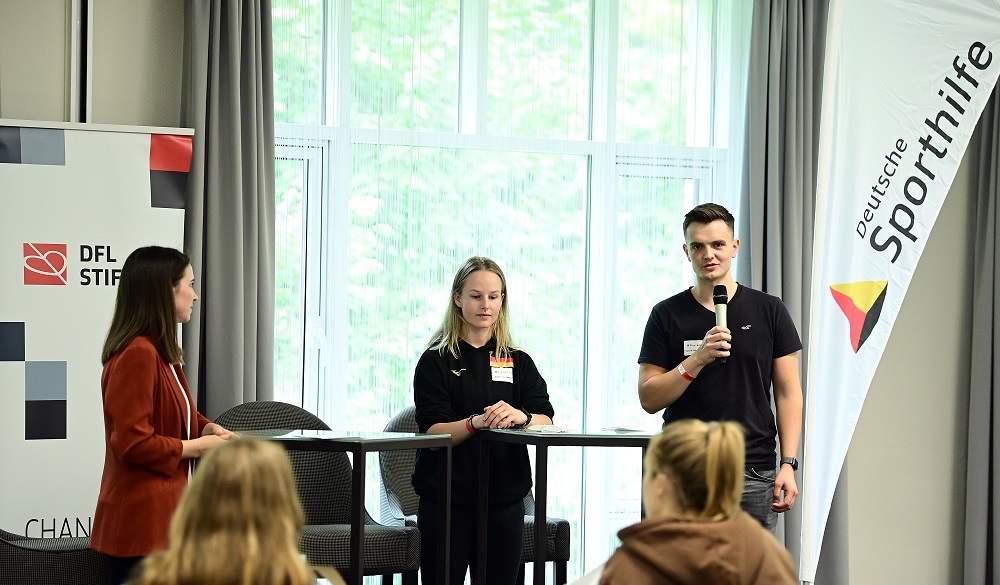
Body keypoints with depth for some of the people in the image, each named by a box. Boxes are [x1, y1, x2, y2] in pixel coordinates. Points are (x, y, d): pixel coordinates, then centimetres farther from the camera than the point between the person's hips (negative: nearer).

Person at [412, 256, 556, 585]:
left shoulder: (519, 362, 11)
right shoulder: (436, 361, 1)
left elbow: (546, 422, 0)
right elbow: (433, 431, -8)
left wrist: (521, 417, -23)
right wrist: (476, 422, -27)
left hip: (505, 499, 3)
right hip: (447, 499, -3)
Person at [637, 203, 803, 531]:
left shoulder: (769, 311, 6)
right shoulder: (667, 315, 5)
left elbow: (788, 394, 6)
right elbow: (649, 399, 0)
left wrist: (788, 463, -4)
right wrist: (697, 360, -14)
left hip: (753, 474, 0)